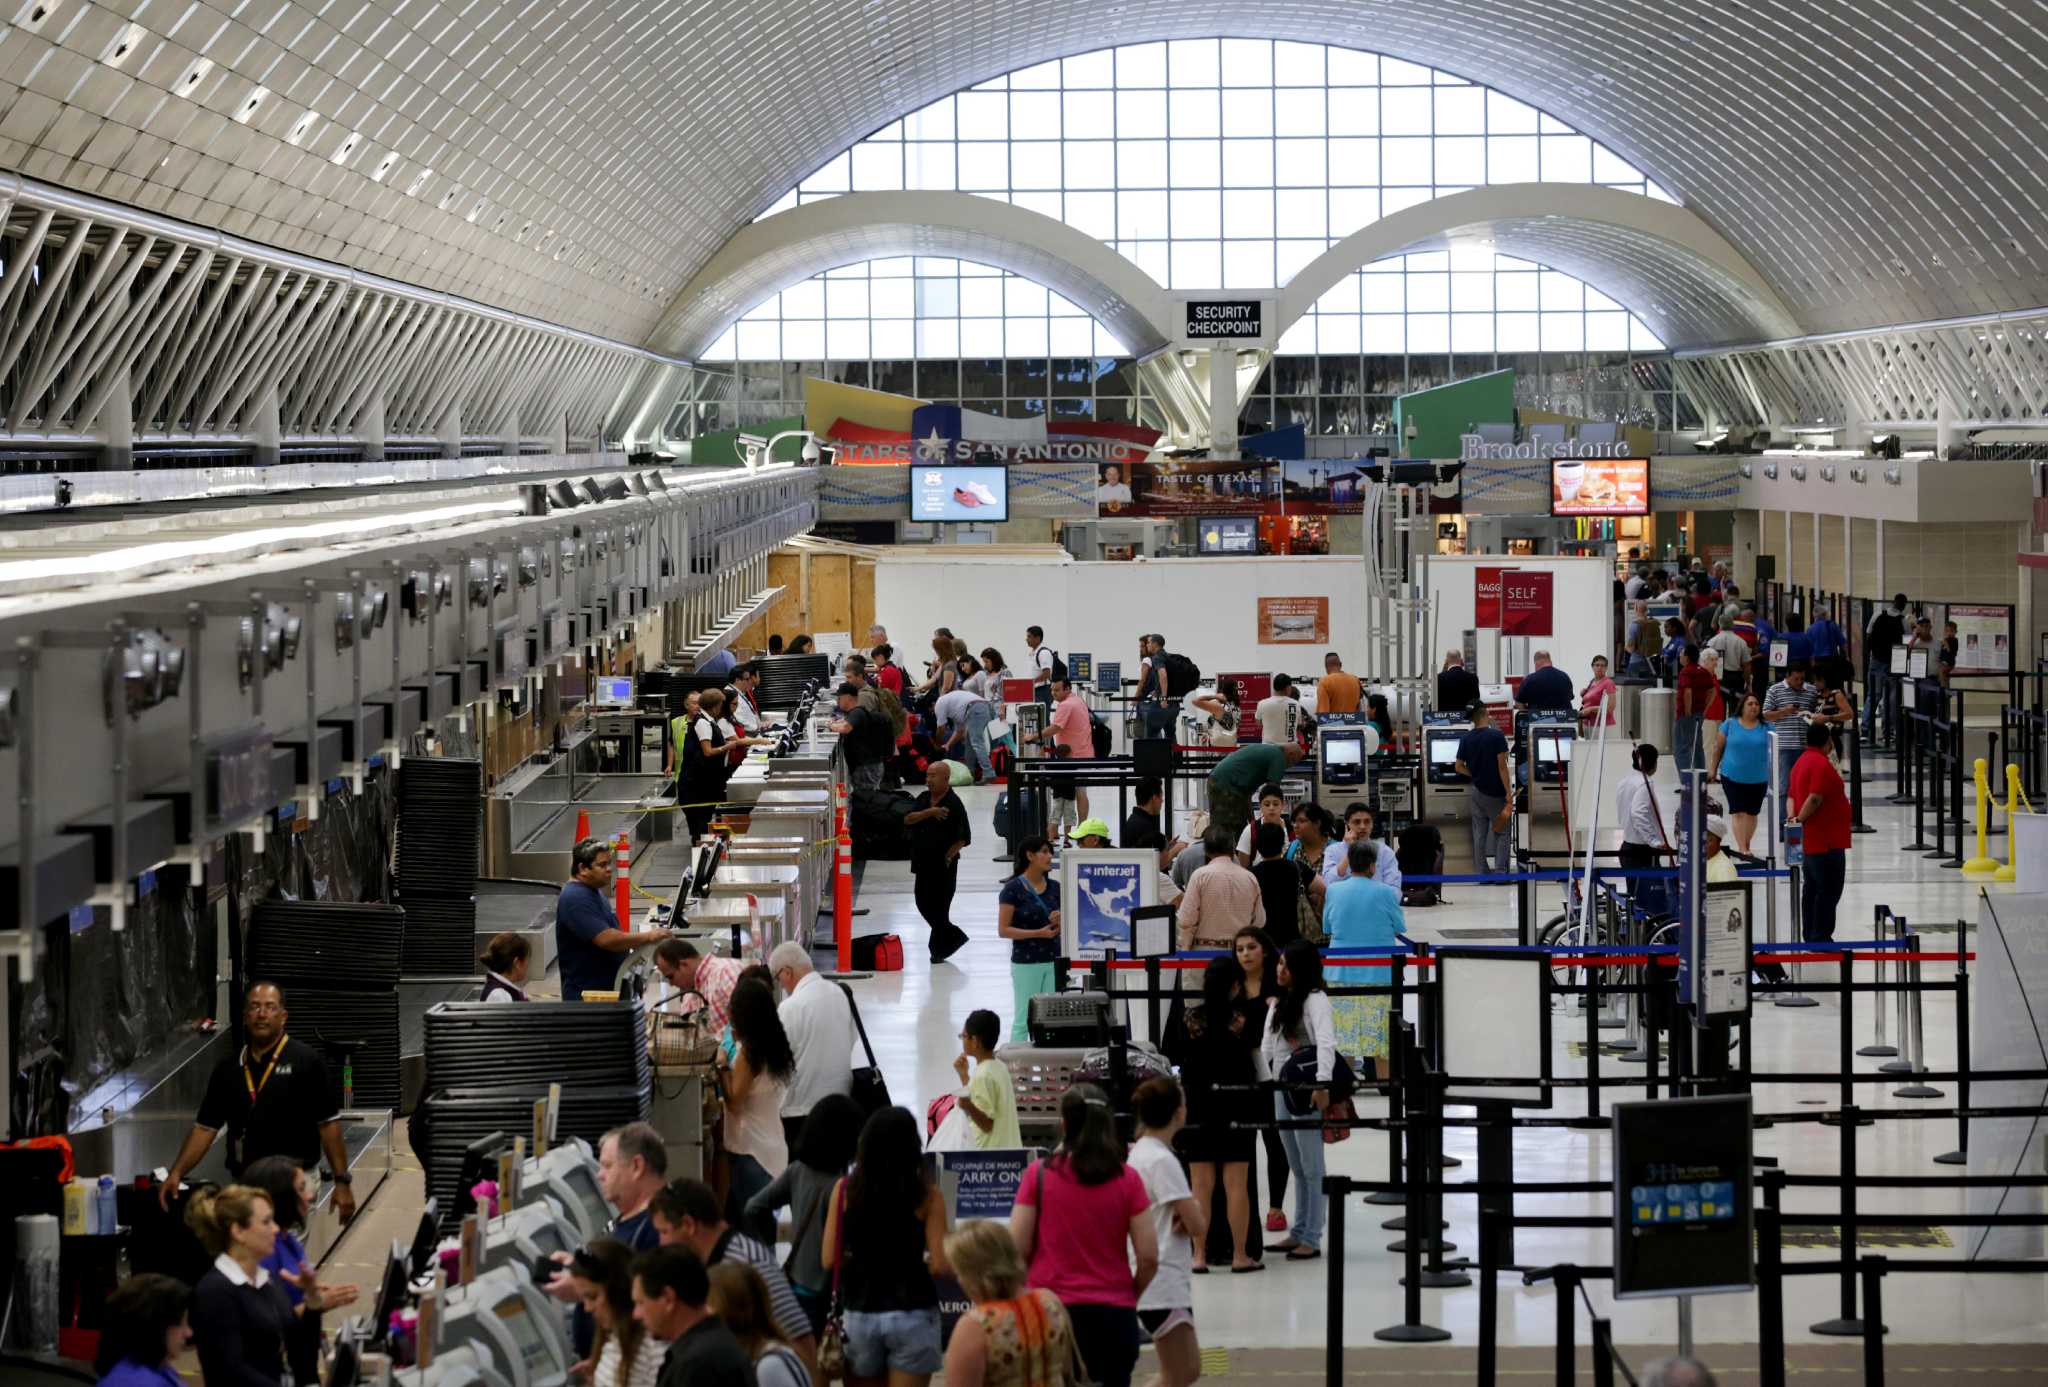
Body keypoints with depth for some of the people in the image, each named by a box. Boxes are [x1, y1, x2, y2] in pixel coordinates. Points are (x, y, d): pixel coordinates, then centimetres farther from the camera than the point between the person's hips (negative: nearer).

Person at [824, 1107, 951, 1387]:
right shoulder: (926, 1195, -8)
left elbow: (830, 1259, -2)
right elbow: (940, 1265, -10)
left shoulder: (845, 1190, -2)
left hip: (859, 1314, 2)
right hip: (912, 1315, -2)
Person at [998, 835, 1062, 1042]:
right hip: (1026, 963, -5)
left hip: (1053, 961, 5)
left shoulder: (1054, 888, 8)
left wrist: (1060, 922, -7)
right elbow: (1003, 930, -11)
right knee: (1023, 1020, 0)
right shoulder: (1013, 889, -9)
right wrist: (1039, 933, -18)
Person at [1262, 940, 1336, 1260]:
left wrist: (1323, 1083, -31)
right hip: (1281, 1090, 8)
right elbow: (1267, 1044, 19)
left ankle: (1311, 1239, -1)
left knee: (1311, 1167, -3)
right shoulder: (1279, 1002, 16)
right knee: (1297, 1168, 14)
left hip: (1306, 1091, -8)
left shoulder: (1315, 999, -10)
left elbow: (1326, 1042, -21)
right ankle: (1298, 1233, 19)